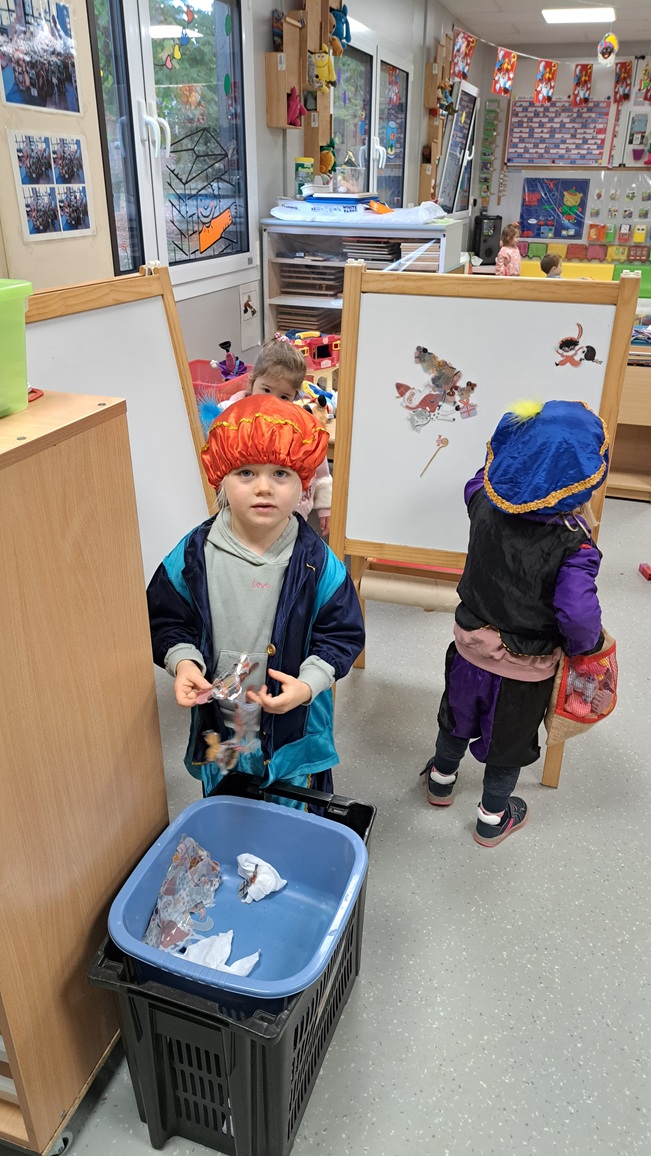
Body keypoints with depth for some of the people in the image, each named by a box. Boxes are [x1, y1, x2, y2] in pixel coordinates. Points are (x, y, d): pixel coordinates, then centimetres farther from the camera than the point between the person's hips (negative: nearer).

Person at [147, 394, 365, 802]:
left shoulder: (317, 562, -16)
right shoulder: (194, 554, -12)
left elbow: (342, 634, -8)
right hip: (217, 727, 2)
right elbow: (167, 620, -1)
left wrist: (307, 684, -22)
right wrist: (183, 662, -20)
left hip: (295, 728, -1)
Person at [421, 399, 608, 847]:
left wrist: (527, 436, 10)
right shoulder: (575, 544, -29)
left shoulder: (486, 503, -17)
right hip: (527, 667, -3)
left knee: (459, 717, 29)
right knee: (510, 740, 21)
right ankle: (493, 818, 43)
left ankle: (442, 779, 54)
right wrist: (587, 644, -13)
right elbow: (577, 611, -35)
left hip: (471, 647, 4)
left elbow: (477, 484, 7)